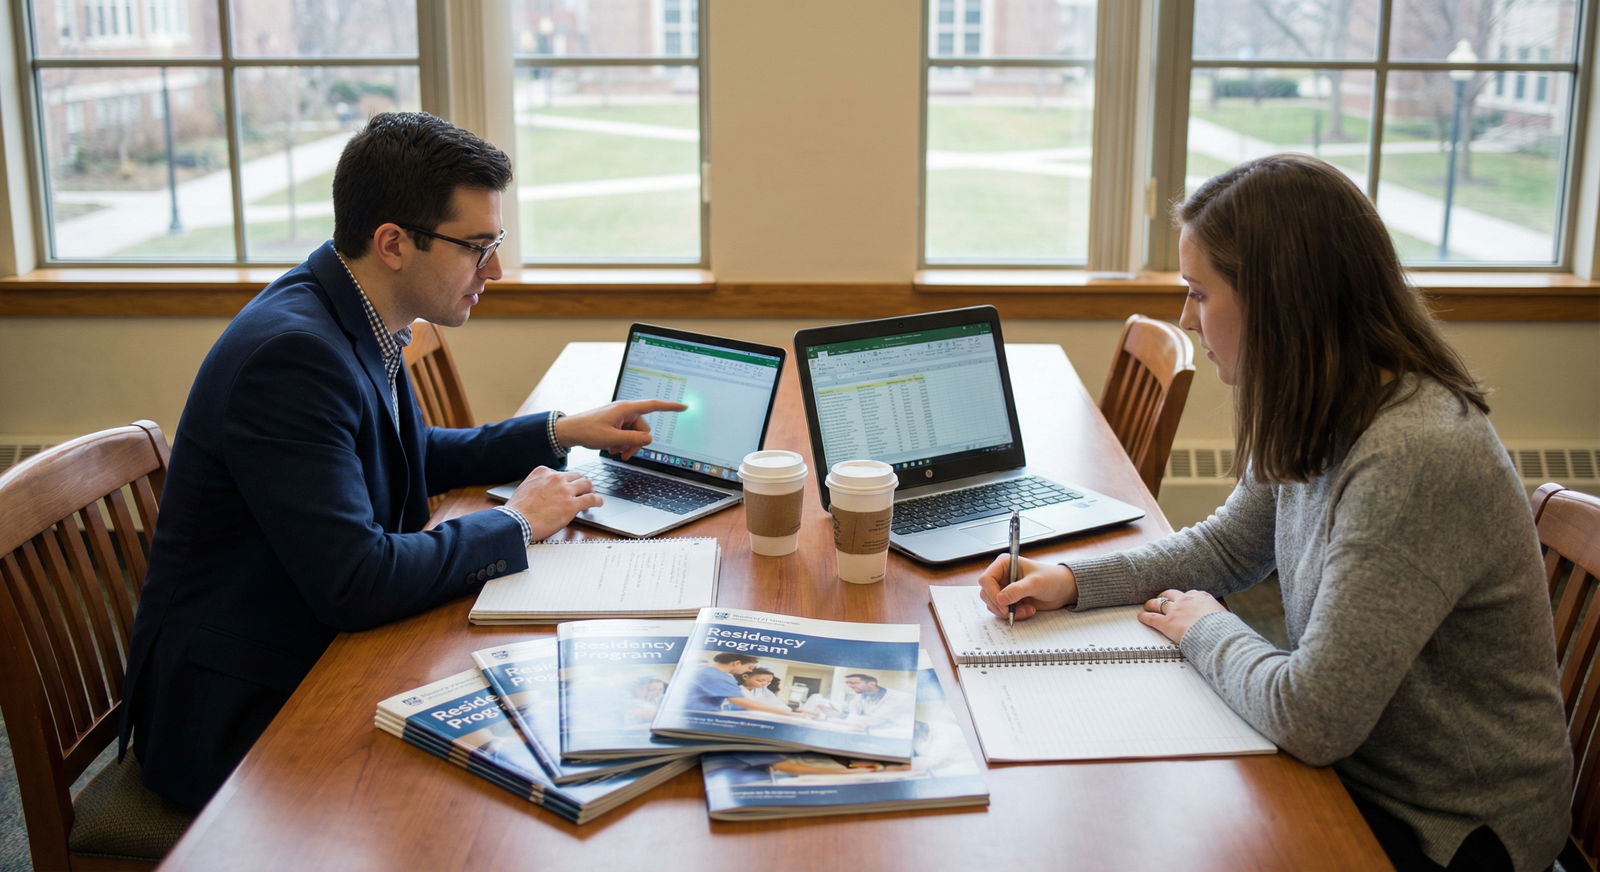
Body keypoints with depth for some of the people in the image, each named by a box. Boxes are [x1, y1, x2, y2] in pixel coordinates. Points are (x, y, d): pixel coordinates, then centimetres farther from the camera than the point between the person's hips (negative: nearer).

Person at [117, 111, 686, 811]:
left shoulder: (352, 321, 2)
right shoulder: (293, 352, -27)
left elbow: (417, 457, 21)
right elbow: (355, 583, -32)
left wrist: (561, 432, 11)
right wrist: (514, 524, -17)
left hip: (313, 656, 9)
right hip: (239, 718, -8)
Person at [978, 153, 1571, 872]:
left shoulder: (1417, 461, -32)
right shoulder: (1318, 419, -3)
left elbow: (1311, 720, -31)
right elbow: (1227, 546, 14)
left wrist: (1205, 630, -12)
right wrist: (1072, 581, 1)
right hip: (1352, 766, 7)